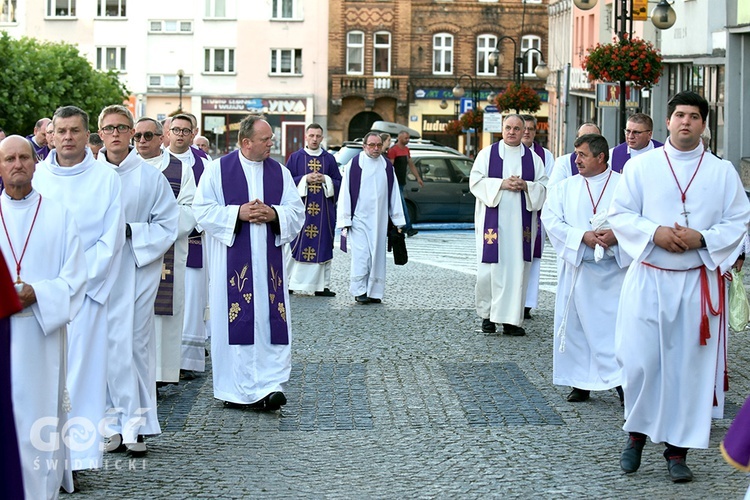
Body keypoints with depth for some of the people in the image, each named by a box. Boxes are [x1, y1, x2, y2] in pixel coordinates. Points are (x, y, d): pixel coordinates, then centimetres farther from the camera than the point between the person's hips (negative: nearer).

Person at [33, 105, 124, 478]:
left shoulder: (107, 179, 2)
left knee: (81, 365, -4)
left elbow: (111, 240, 0)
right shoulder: (35, 176, 7)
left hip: (87, 289, -2)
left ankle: (77, 453, 0)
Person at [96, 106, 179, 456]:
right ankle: (114, 424, 7)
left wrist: (130, 231, -11)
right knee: (105, 345, 0)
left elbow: (168, 224, 1)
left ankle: (136, 426, 3)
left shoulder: (150, 176, 3)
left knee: (135, 344, -4)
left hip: (137, 268, -1)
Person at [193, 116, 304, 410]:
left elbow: (297, 211, 9)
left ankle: (267, 389, -8)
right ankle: (234, 390, 8)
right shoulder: (217, 170, 2)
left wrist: (273, 214, -11)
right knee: (234, 322, -2)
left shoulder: (280, 172, 11)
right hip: (231, 261, -2)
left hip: (269, 260, 3)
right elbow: (203, 210, -3)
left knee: (270, 322, -6)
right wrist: (238, 213, -14)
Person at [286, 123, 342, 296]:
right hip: (300, 208, -2)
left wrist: (325, 180, -9)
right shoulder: (295, 157, 5)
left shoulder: (329, 159, 10)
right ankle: (289, 283, 2)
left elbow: (338, 183, 9)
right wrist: (305, 179, -11)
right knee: (296, 246, -3)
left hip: (323, 209, 2)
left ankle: (322, 285, 7)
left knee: (323, 246, 2)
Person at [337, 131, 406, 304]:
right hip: (359, 219, -4)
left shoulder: (387, 166, 8)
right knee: (361, 255, -10)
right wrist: (345, 220, -7)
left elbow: (394, 195, 11)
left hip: (379, 220, 4)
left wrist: (398, 220, 8)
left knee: (377, 256, 5)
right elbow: (345, 193, -3)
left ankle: (374, 292, 11)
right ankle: (359, 291, -1)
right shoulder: (354, 165, -3)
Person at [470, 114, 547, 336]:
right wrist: (501, 184, -13)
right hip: (493, 219, -1)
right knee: (490, 268, -5)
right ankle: (487, 314, 12)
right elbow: (476, 181, -1)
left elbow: (544, 186, 9)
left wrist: (526, 186, -10)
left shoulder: (533, 158, 12)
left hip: (521, 221, 2)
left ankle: (511, 319, 1)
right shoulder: (487, 154, 7)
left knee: (517, 268, -3)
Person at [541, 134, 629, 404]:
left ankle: (623, 381, -1)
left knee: (617, 325, -7)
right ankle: (581, 383, 16)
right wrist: (583, 236, -15)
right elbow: (551, 220, -2)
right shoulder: (564, 188, 9)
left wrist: (617, 235, -22)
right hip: (577, 267, 3)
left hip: (615, 269, -3)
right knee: (575, 325, 5)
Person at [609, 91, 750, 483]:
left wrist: (701, 238, -14)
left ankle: (677, 449, 12)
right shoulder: (641, 166, 4)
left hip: (699, 283, 1)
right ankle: (636, 433, 20)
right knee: (640, 359, -4)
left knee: (690, 365, 2)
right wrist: (655, 233, -15)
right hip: (649, 278, -1)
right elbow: (620, 215, 2)